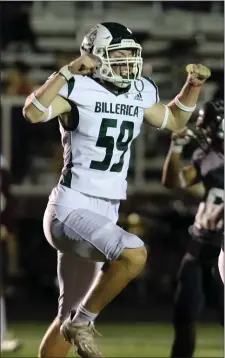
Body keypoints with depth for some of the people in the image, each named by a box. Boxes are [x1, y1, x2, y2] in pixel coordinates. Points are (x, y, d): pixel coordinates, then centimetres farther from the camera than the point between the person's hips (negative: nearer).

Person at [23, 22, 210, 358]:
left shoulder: (139, 94, 10)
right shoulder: (78, 90, -11)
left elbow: (175, 120, 28)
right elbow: (33, 113, -28)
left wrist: (194, 85, 14)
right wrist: (68, 72, -30)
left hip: (105, 214, 8)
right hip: (71, 209, -8)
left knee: (70, 314, 13)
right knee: (133, 254, -31)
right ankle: (82, 322, -12)